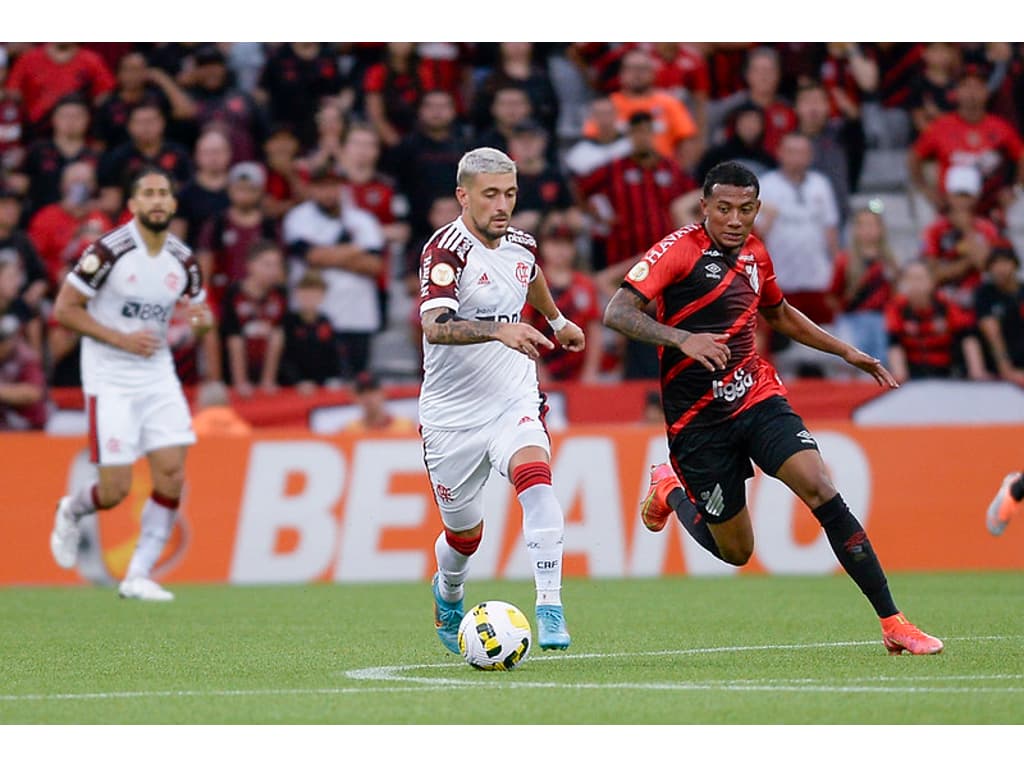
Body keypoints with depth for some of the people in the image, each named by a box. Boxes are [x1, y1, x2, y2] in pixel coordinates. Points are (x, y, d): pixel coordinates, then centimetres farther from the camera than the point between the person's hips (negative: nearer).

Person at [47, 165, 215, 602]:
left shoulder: (183, 261, 2)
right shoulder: (109, 251, -13)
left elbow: (200, 311, 17)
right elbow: (64, 309, -9)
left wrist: (202, 319, -8)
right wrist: (122, 339, -17)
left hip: (158, 377, 5)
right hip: (110, 381, -5)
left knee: (172, 477, -8)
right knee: (115, 492, -7)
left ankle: (138, 577, 2)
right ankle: (70, 512, 29)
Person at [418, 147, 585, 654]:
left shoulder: (520, 244, 3)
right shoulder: (446, 250, -17)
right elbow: (435, 326, -33)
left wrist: (557, 319, 46)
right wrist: (499, 330, -48)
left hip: (513, 402, 3)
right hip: (452, 415, -3)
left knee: (535, 476, -28)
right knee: (464, 533, 11)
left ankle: (550, 609, -33)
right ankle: (448, 594, 47)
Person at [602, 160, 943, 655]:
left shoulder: (754, 253, 9)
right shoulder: (679, 249, -11)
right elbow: (617, 313, -20)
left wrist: (847, 352, 24)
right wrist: (682, 339, -34)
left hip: (757, 396, 4)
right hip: (698, 420, -4)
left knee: (821, 490, -19)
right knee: (735, 552, 3)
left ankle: (892, 623, -17)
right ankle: (671, 490, 36)